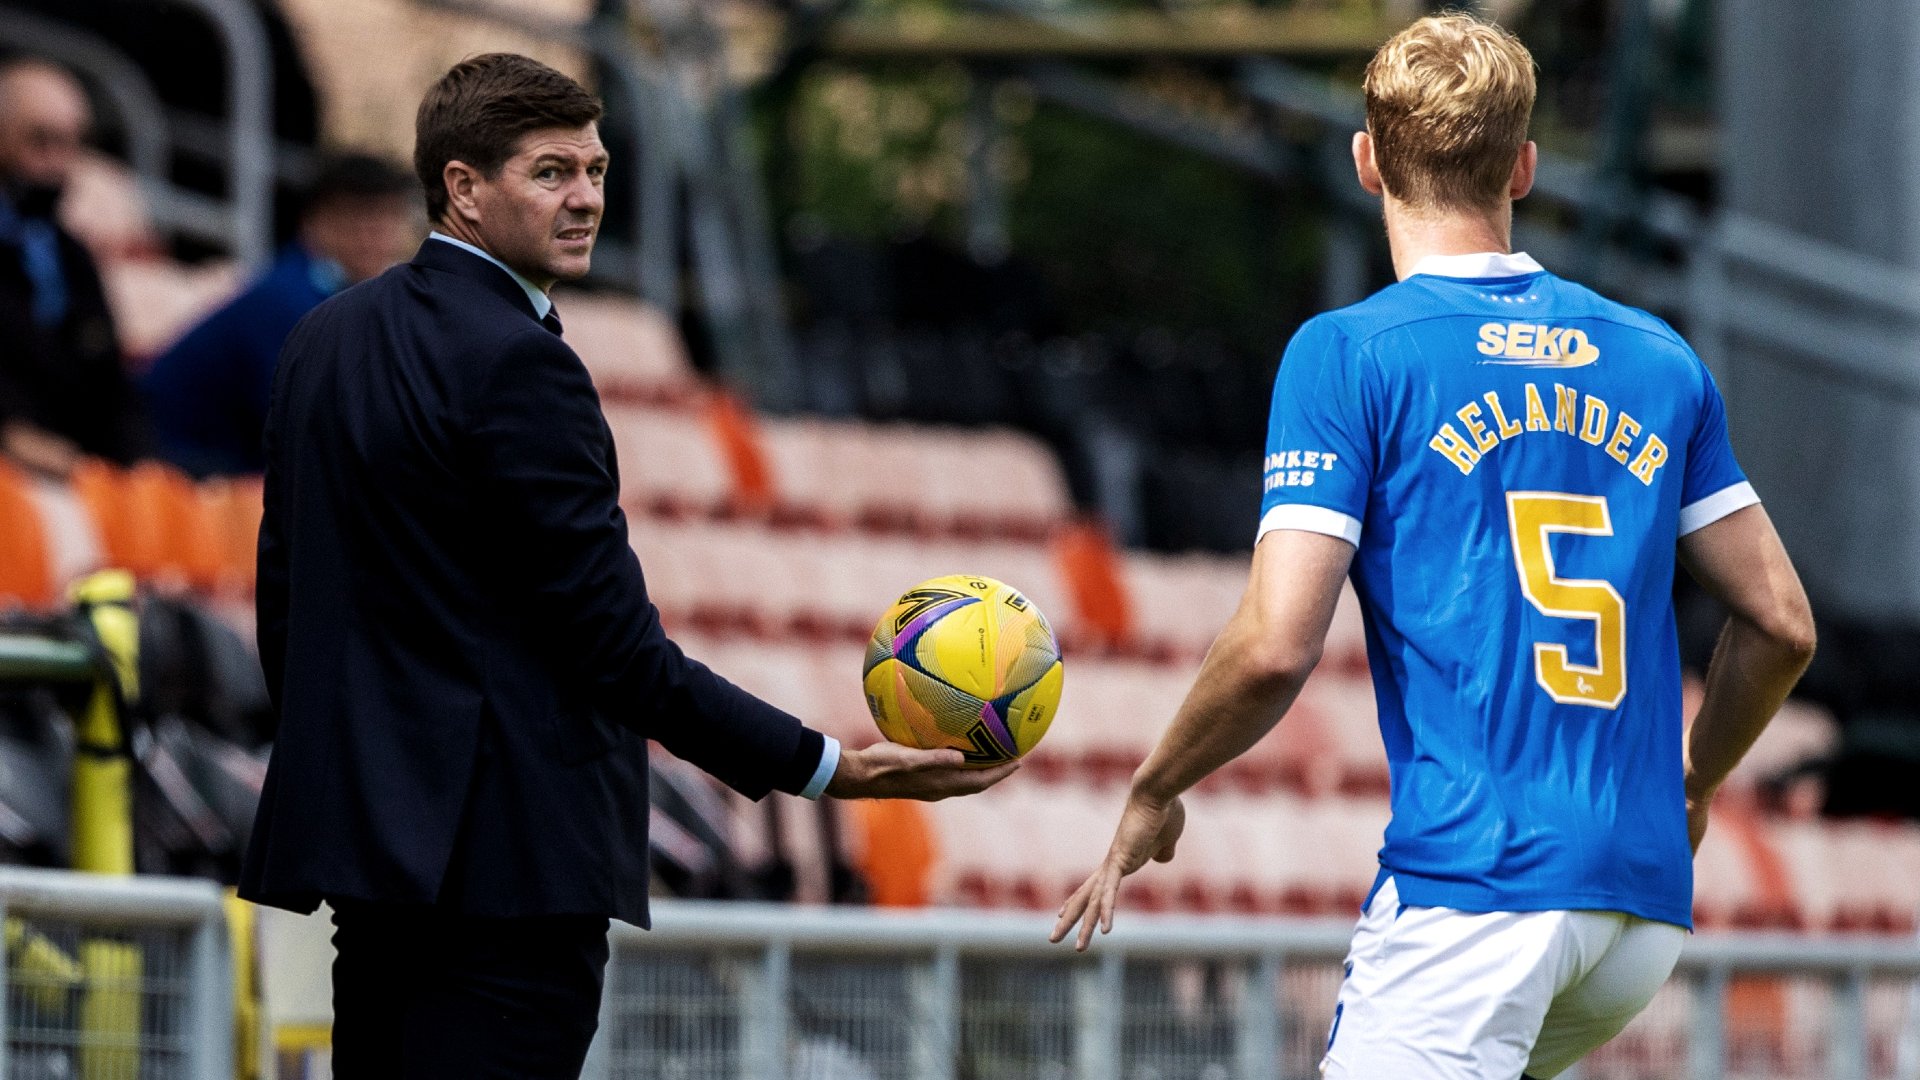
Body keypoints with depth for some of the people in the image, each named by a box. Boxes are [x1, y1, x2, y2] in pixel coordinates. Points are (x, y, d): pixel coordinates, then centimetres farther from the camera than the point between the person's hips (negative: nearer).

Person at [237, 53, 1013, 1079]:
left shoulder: (323, 339, 12)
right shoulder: (516, 361, -16)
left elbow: (283, 592, 18)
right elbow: (615, 641, -16)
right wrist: (824, 765, -13)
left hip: (363, 832, 9)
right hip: (506, 857, -9)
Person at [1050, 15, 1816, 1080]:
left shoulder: (1349, 355, -2)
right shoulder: (1658, 361, 13)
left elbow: (1274, 647, -10)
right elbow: (1781, 623, 15)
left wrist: (1151, 795, 7)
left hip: (1469, 882, -6)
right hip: (1646, 910, 6)